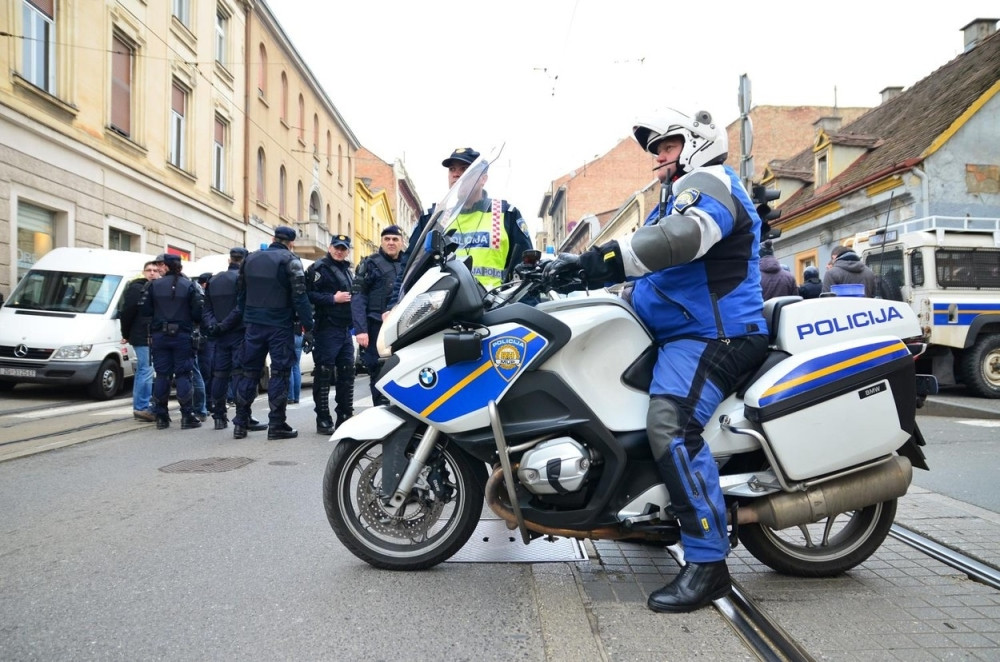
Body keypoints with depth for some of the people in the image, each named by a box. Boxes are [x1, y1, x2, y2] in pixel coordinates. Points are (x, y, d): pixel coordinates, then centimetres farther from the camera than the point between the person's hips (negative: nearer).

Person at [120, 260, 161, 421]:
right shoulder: (136, 288, -7)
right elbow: (126, 312, -10)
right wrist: (126, 334, -6)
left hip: (151, 338, 8)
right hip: (142, 337, -8)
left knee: (142, 372, 14)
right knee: (146, 371, -10)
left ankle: (139, 407, 22)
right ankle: (142, 408, -6)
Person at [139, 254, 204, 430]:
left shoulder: (154, 285, 1)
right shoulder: (190, 286, -4)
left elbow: (144, 310, 0)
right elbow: (198, 313, -9)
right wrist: (195, 323, 11)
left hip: (159, 336, 2)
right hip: (183, 336, -2)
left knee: (161, 375, 8)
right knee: (183, 375, 1)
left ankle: (161, 417, 12)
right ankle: (187, 416, -1)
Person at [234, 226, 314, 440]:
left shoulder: (250, 258, 11)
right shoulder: (289, 260, -7)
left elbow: (240, 293, 15)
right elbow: (299, 297, -13)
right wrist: (308, 327, -11)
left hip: (254, 325, 5)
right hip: (280, 326, -5)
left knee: (249, 372, 11)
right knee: (279, 372, 0)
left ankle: (240, 423, 13)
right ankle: (276, 425, 0)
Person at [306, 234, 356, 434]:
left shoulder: (347, 271, 21)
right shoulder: (318, 268, -4)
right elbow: (309, 295, -16)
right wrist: (333, 299, -18)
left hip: (345, 329, 8)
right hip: (327, 328, -8)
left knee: (347, 373, 9)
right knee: (324, 374, -6)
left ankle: (345, 417, 17)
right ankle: (323, 420, -2)